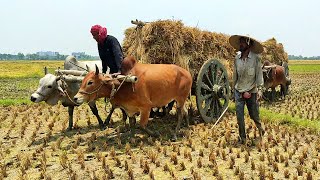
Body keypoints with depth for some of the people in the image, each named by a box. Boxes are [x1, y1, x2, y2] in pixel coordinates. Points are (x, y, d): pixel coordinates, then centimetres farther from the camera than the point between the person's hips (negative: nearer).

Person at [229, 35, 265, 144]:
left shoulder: (255, 58, -9)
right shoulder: (237, 58, 1)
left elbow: (259, 74, -10)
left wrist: (260, 89, -18)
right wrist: (234, 88, 15)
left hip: (252, 91, -2)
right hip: (239, 91, 3)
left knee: (254, 115, 9)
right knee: (239, 116, 0)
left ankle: (260, 128, 41)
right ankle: (242, 138, 14)